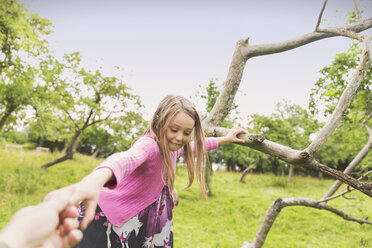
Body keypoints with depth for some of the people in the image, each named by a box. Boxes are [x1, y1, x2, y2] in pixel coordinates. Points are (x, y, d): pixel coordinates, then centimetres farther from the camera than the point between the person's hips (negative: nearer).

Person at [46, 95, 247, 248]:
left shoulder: (171, 146, 0)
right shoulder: (149, 145, -28)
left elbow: (194, 147, 24)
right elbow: (126, 159, -51)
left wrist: (224, 139, 28)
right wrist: (93, 182, -72)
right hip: (108, 221, -8)